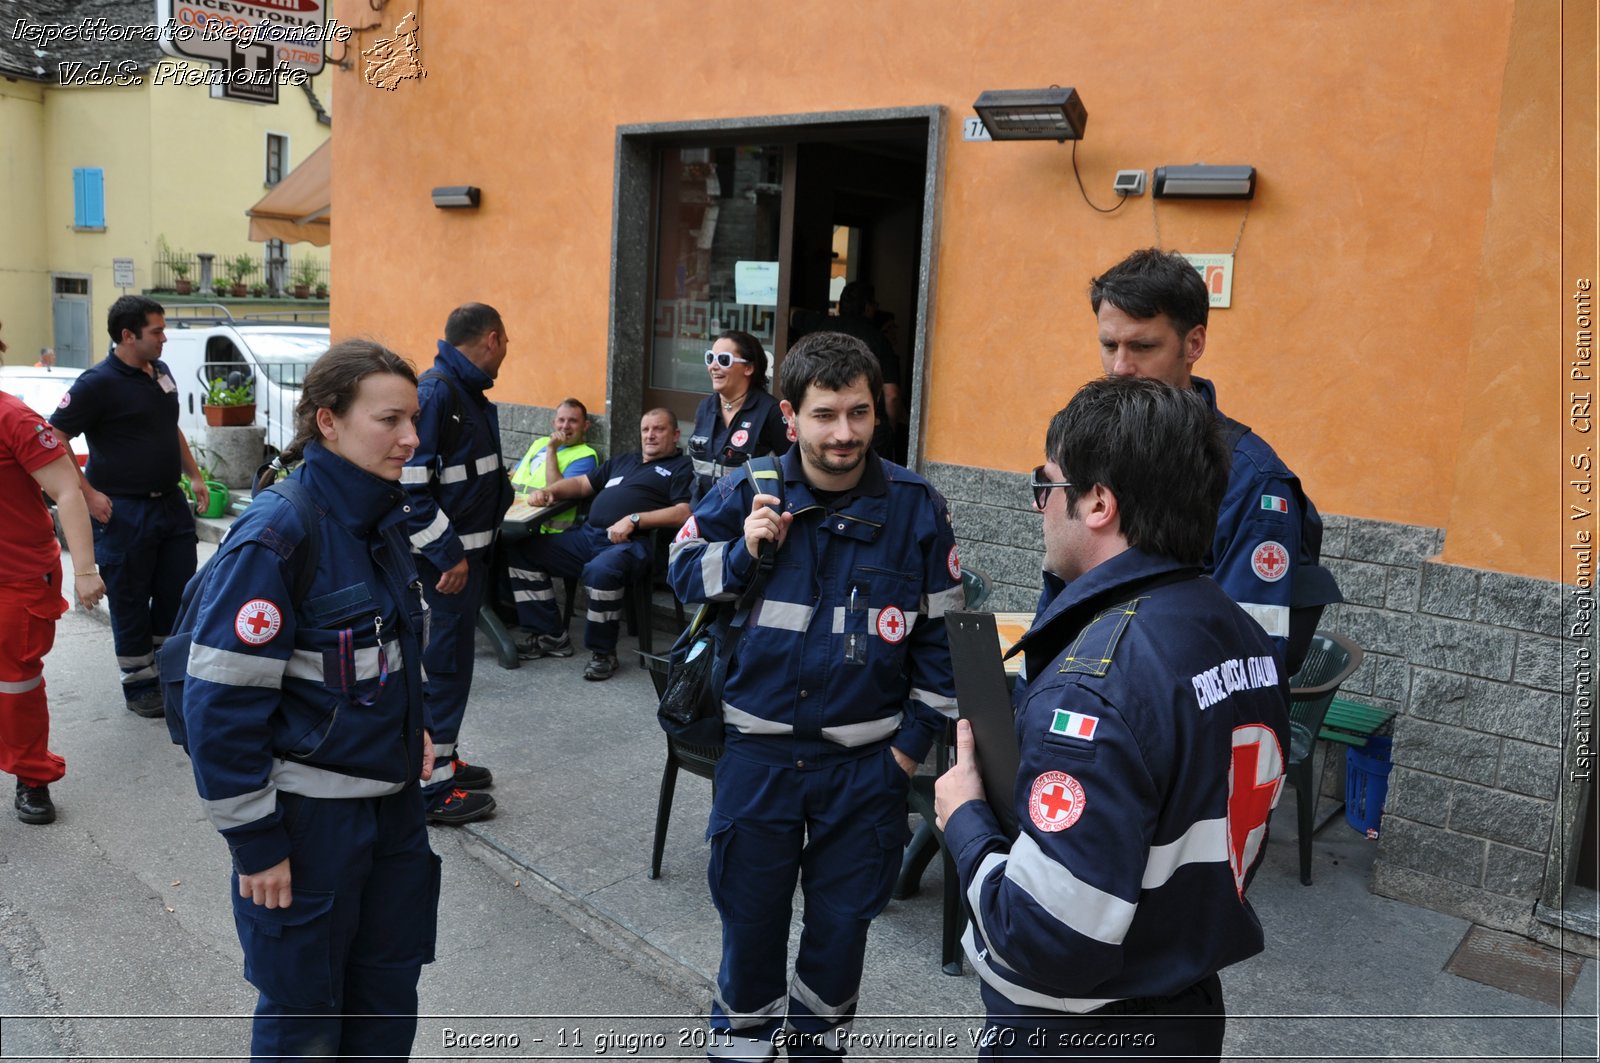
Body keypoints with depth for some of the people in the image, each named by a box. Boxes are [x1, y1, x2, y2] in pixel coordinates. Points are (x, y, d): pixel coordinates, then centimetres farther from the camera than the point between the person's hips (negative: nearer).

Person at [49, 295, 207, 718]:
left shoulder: (161, 371, 8)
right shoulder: (98, 382, -14)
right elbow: (54, 439, -14)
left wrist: (194, 476, 17)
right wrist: (88, 494, -16)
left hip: (172, 504, 7)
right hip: (125, 512, -7)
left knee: (178, 594, 12)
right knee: (130, 602, 5)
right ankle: (139, 686, 18)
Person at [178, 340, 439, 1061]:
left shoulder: (382, 518, 3)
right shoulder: (277, 536, -21)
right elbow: (221, 699, -21)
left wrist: (414, 727, 9)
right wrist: (254, 840, -16)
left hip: (391, 801, 7)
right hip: (306, 815, -7)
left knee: (389, 993, 19)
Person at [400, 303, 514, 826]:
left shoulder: (468, 391, 12)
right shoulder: (435, 391, -19)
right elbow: (411, 482, -24)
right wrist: (448, 556, -22)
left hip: (469, 549, 10)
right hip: (445, 558, -10)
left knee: (454, 658, 19)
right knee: (442, 664, -3)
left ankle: (443, 758, 33)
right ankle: (431, 787, 7)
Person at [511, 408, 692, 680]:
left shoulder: (682, 468, 8)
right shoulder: (623, 461, 31)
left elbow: (684, 513, -9)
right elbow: (582, 484, 31)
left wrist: (634, 520, -17)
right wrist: (549, 491, 11)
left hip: (631, 543, -8)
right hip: (588, 535, 8)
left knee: (600, 571, -40)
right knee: (522, 551, -1)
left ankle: (603, 652, -17)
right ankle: (550, 636, 1)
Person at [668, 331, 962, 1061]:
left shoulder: (916, 508, -9)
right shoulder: (745, 494, -8)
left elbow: (941, 634, 0)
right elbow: (682, 573, 4)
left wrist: (913, 741, -1)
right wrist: (743, 550, -15)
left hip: (865, 760, 0)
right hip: (758, 751, 1)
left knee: (842, 918, 15)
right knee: (749, 910, 15)